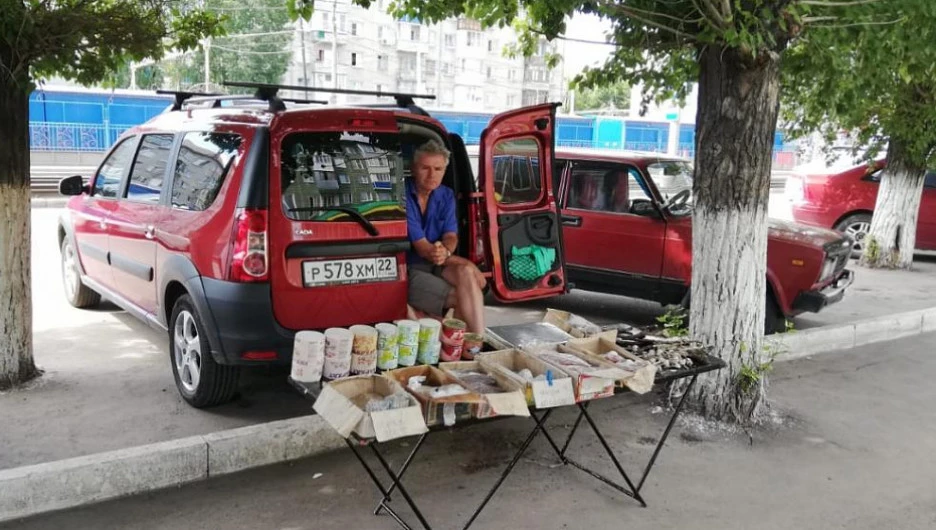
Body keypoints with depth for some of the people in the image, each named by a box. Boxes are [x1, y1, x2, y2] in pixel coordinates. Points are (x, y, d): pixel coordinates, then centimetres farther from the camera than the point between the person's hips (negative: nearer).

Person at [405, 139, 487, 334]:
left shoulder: (446, 195, 8)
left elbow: (451, 236, -1)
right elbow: (421, 247, -15)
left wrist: (445, 251, -28)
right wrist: (466, 263, -19)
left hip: (438, 265, 5)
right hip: (408, 269, -5)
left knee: (465, 273, -27)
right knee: (462, 298, -25)